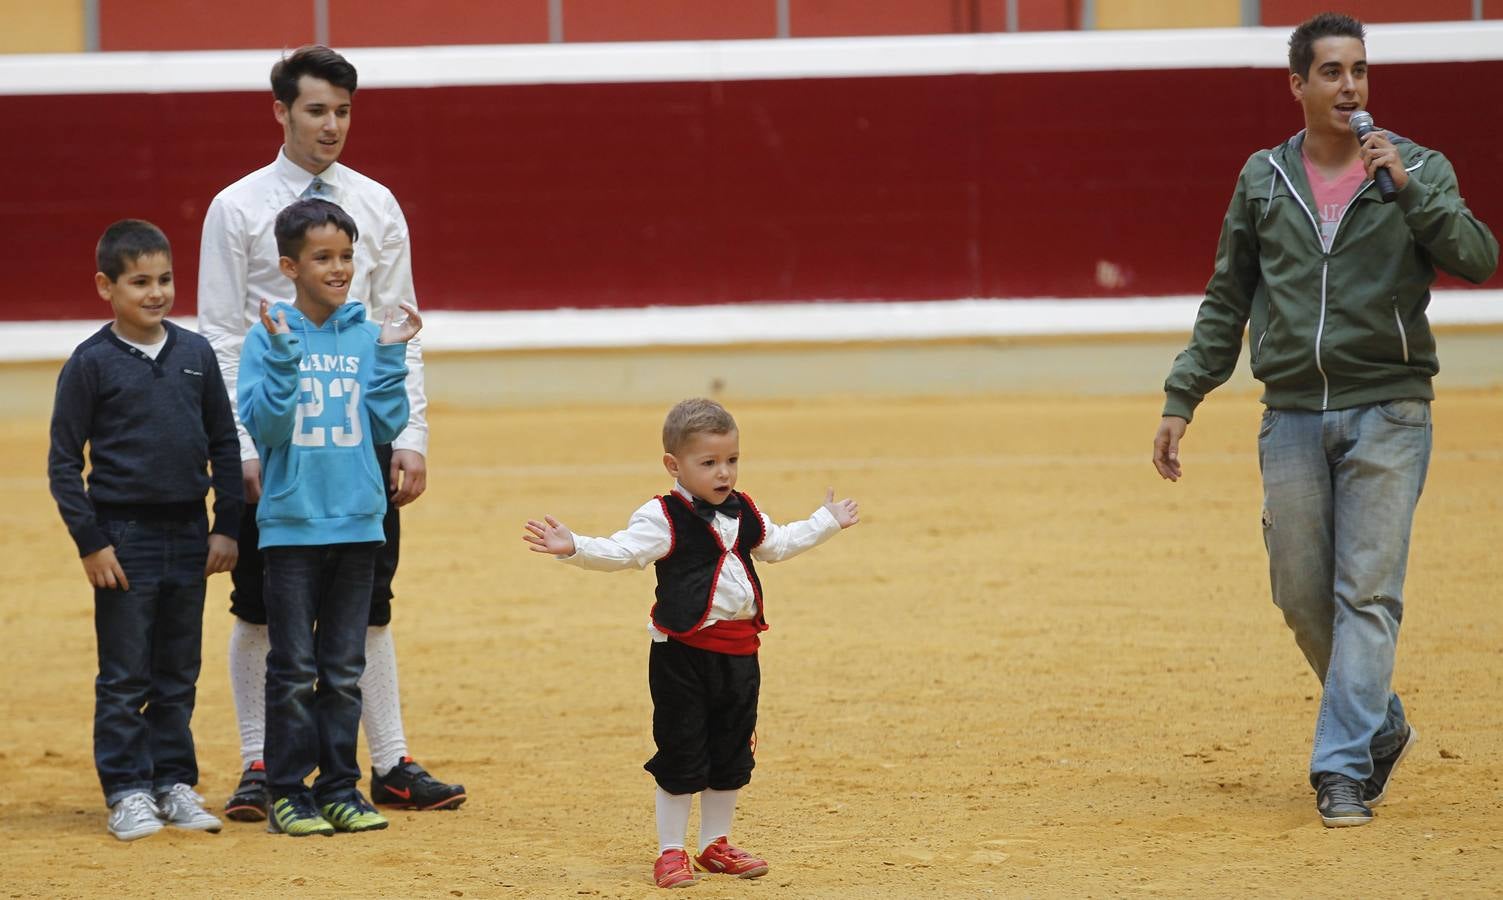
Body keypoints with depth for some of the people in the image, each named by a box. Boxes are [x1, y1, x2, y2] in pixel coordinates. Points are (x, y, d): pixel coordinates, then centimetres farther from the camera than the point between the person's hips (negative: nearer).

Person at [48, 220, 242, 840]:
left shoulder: (195, 354, 5)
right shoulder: (91, 364, -6)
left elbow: (224, 445, 11)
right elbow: (63, 462, -5)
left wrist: (225, 527, 5)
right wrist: (90, 542, -10)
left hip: (188, 536, 4)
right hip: (124, 538, -4)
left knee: (178, 676, 11)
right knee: (124, 677, 1)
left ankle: (174, 783, 19)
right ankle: (127, 792, 7)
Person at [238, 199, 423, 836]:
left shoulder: (365, 338, 5)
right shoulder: (269, 338, -4)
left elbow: (387, 425, 2)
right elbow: (264, 426, -12)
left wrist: (391, 356, -7)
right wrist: (283, 356, -22)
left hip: (358, 522, 3)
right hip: (291, 524, -3)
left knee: (345, 670, 9)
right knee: (293, 669, 0)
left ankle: (340, 787, 16)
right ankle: (287, 791, 7)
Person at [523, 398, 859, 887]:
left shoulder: (743, 513, 10)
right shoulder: (663, 518, -11)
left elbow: (777, 544, 30)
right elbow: (621, 551, -25)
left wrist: (826, 521, 40)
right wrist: (575, 547, -42)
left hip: (738, 651, 6)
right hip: (683, 652, -6)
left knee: (731, 756, 13)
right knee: (681, 757, -2)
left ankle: (715, 844, 26)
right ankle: (670, 852, 9)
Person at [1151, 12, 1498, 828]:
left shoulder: (1417, 170, 2)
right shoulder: (1263, 178, 9)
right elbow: (1226, 301, 15)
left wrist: (1409, 186, -20)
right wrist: (1181, 399, 10)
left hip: (1388, 411, -3)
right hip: (1293, 415, 3)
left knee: (1368, 592, -8)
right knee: (1302, 596, 4)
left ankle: (1344, 769, -6)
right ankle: (1380, 726, 25)